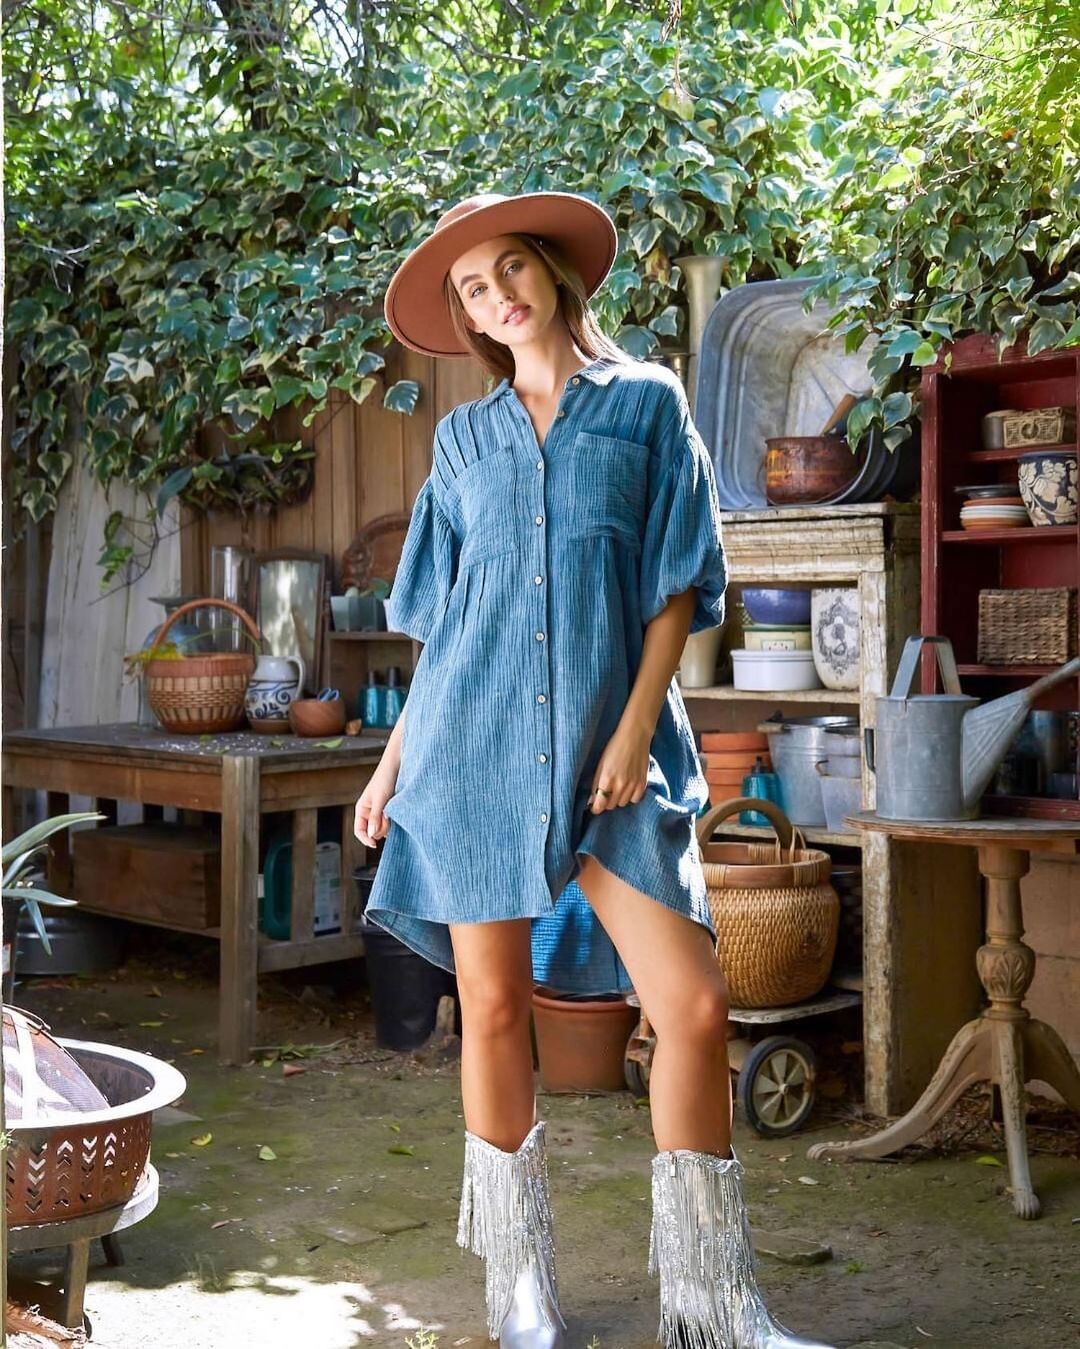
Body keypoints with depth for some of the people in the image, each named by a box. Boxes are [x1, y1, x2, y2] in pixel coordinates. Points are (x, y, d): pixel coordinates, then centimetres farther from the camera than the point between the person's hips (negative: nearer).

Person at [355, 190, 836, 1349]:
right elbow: (438, 621, 16)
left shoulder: (647, 403, 9)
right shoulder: (463, 437, 15)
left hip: (609, 749, -2)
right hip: (474, 742, 2)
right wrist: (392, 760, 11)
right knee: (494, 1007, 2)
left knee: (694, 1006, -10)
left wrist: (635, 728, -9)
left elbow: (678, 584, 2)